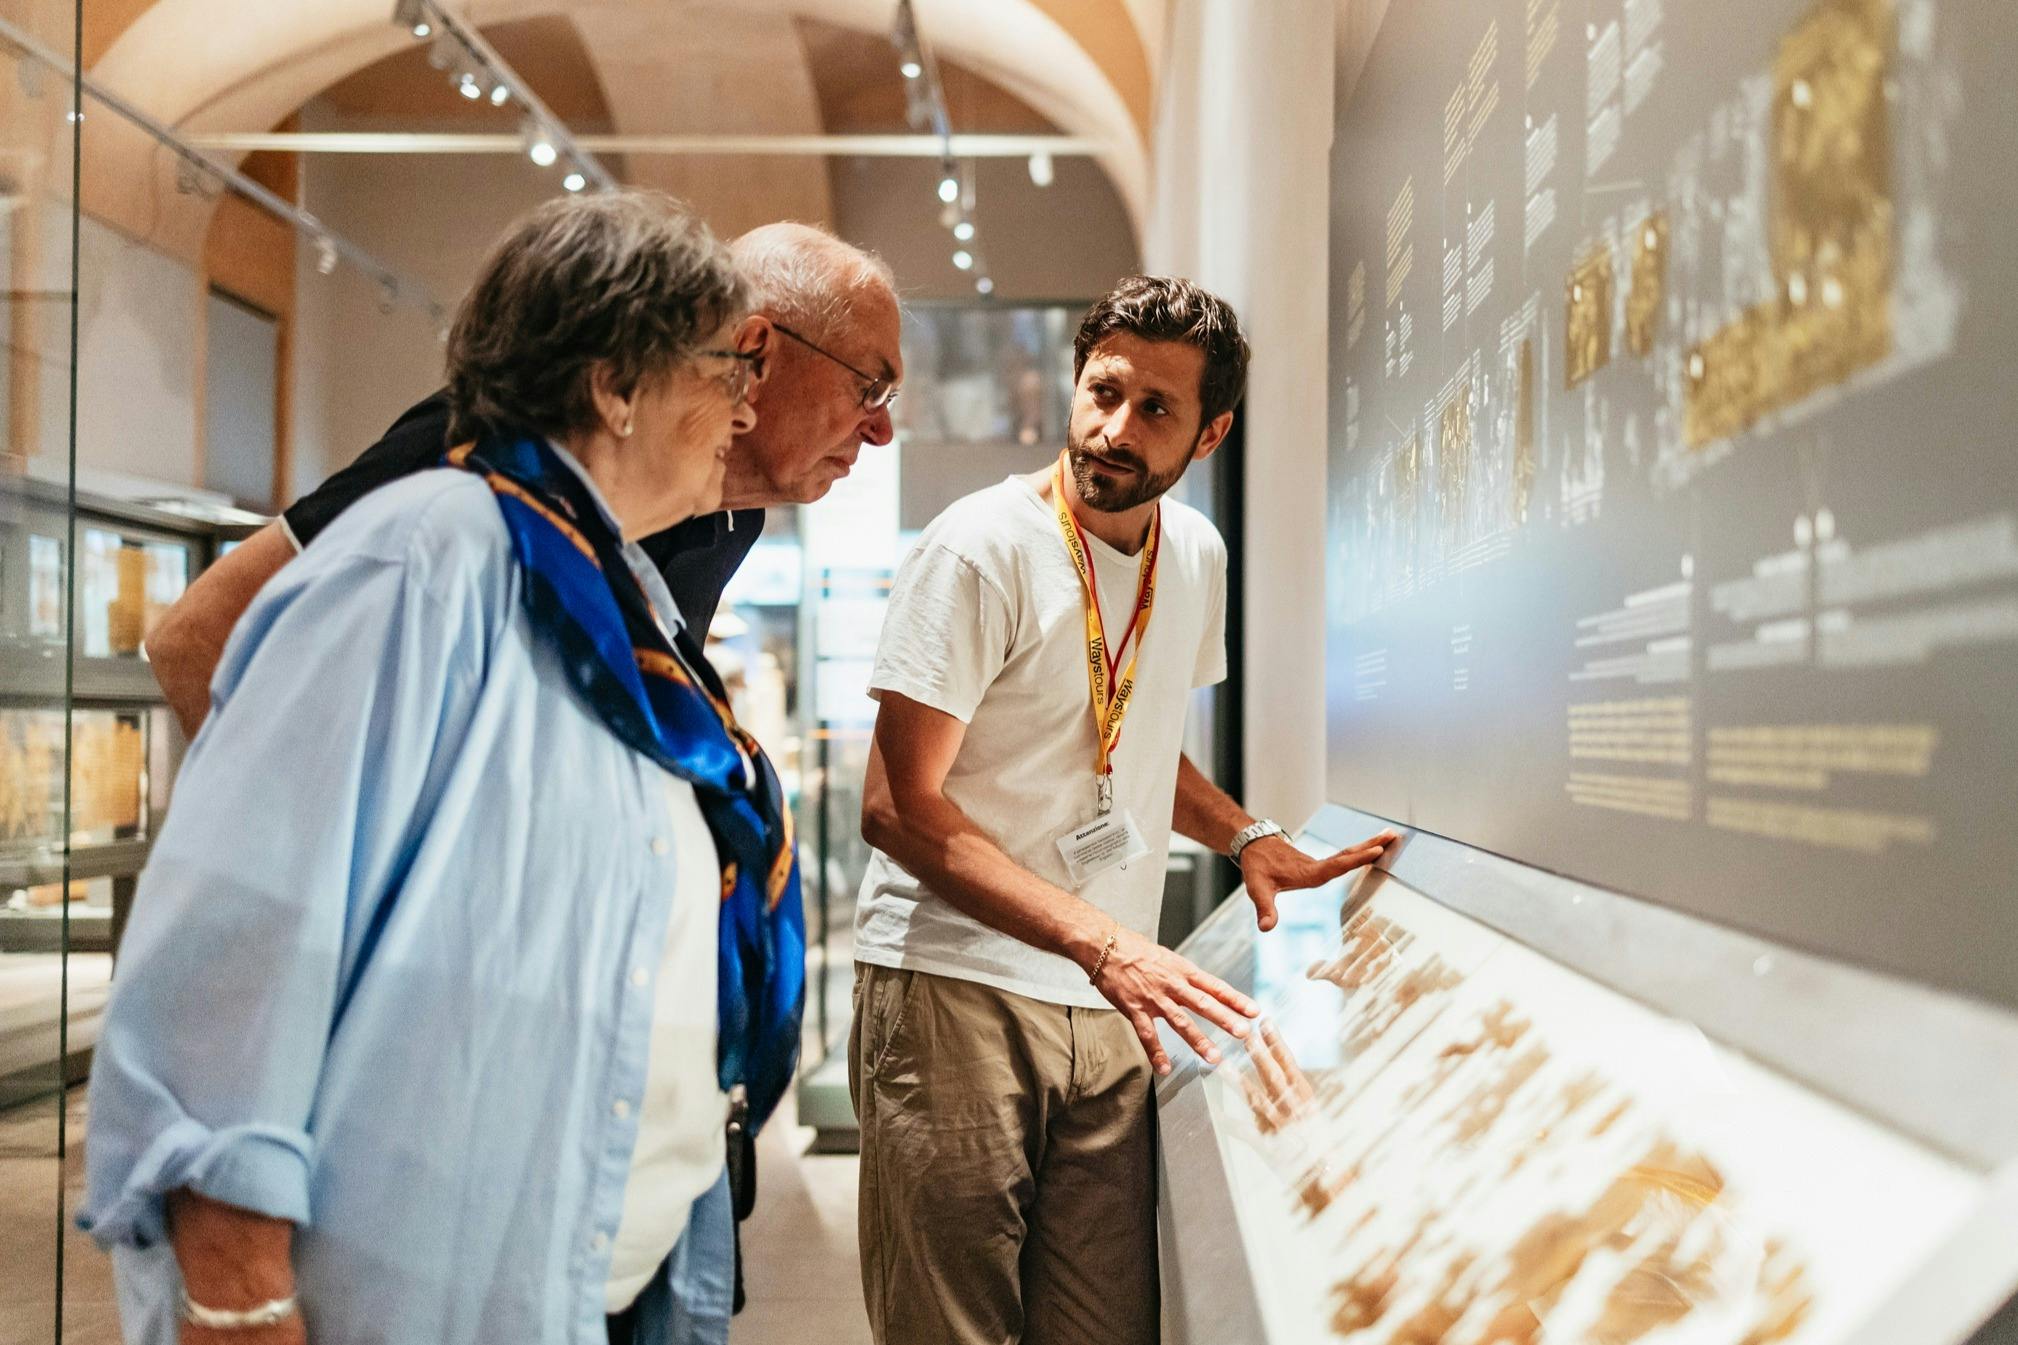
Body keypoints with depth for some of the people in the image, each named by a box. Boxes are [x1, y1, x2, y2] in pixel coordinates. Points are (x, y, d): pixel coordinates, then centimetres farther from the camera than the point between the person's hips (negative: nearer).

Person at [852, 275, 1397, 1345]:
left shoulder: (1195, 554, 10)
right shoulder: (982, 548, -12)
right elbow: (899, 809, -16)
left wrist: (1247, 838, 8)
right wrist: (1104, 942, -23)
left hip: (1109, 1003, 6)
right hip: (956, 987, -6)